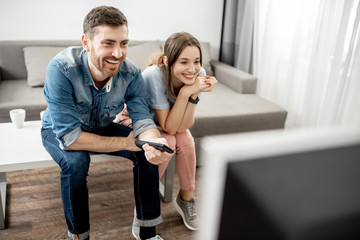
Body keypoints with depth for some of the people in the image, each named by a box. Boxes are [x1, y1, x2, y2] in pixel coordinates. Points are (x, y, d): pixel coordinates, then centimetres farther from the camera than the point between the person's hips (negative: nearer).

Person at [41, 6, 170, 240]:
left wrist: (154, 142, -50)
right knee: (76, 161, -35)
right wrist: (126, 143, -34)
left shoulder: (131, 74, -23)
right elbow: (70, 137, -37)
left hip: (102, 128, 3)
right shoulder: (61, 69, -36)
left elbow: (143, 119, -25)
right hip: (59, 131, -3)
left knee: (148, 152, -18)